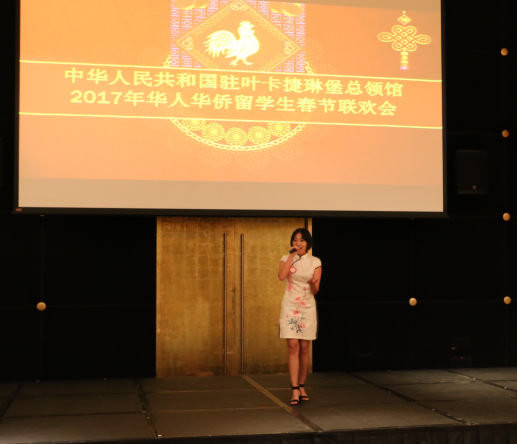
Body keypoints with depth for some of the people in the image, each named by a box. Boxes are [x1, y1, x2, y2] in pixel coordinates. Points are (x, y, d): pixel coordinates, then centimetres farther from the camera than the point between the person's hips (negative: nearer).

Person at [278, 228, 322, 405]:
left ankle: (302, 387, 20)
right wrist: (292, 256, -14)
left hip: (308, 308, 1)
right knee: (293, 347, -10)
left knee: (304, 349, 6)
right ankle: (295, 391, -11)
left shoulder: (315, 262, 4)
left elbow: (316, 290, -1)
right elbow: (281, 276, -19)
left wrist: (313, 283, -24)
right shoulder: (286, 259, 3)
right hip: (290, 307, -1)